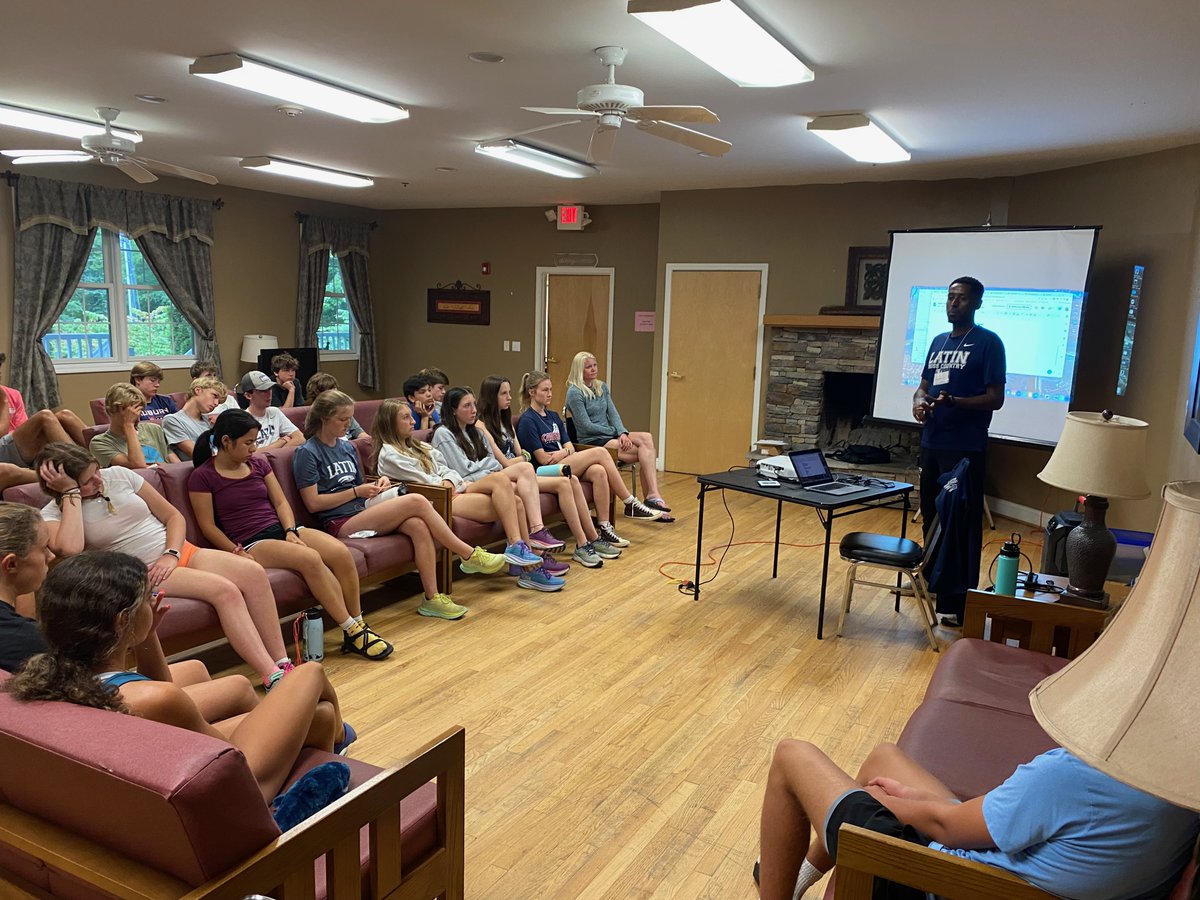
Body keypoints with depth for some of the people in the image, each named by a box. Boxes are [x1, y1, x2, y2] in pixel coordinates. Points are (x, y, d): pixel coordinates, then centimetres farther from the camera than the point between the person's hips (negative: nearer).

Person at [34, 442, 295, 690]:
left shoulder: (119, 475, 6)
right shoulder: (53, 514, -4)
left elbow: (174, 516, 10)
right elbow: (69, 549, -28)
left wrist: (172, 554, -7)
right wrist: (71, 493, -19)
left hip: (181, 552, 5)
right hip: (140, 573, -4)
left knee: (253, 572, -23)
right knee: (224, 590, -30)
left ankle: (282, 663, -21)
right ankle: (273, 677, -32)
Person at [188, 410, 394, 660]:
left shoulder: (258, 463, 15)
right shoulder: (202, 477, -1)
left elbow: (280, 502, 12)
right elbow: (208, 526, -4)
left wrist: (291, 531, -6)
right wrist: (238, 553, -14)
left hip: (282, 529, 6)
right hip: (251, 543, -6)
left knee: (341, 552, -22)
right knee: (309, 558, -33)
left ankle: (358, 627, -13)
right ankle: (352, 632, -25)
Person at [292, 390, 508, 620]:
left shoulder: (347, 447, 19)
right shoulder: (307, 453, -3)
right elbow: (313, 503, -9)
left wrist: (378, 483, 6)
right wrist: (357, 492, -10)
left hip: (364, 510, 7)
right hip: (341, 523, -7)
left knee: (418, 526, -26)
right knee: (416, 501, -24)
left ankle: (432, 598, -24)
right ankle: (470, 555, -14)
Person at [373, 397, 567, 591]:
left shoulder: (417, 446, 27)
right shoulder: (389, 455, 0)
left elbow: (445, 470, 16)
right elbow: (424, 480, -9)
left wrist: (449, 482, -6)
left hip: (449, 493, 8)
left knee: (513, 501, -14)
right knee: (499, 479, -24)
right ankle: (517, 547, -27)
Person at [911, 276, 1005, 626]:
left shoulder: (988, 343, -6)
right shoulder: (939, 341, 15)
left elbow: (995, 398, -10)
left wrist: (952, 401, -26)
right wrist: (918, 402, -3)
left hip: (965, 448, -7)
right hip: (931, 443, 7)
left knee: (963, 523, -5)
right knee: (931, 515, 17)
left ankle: (961, 603, 1)